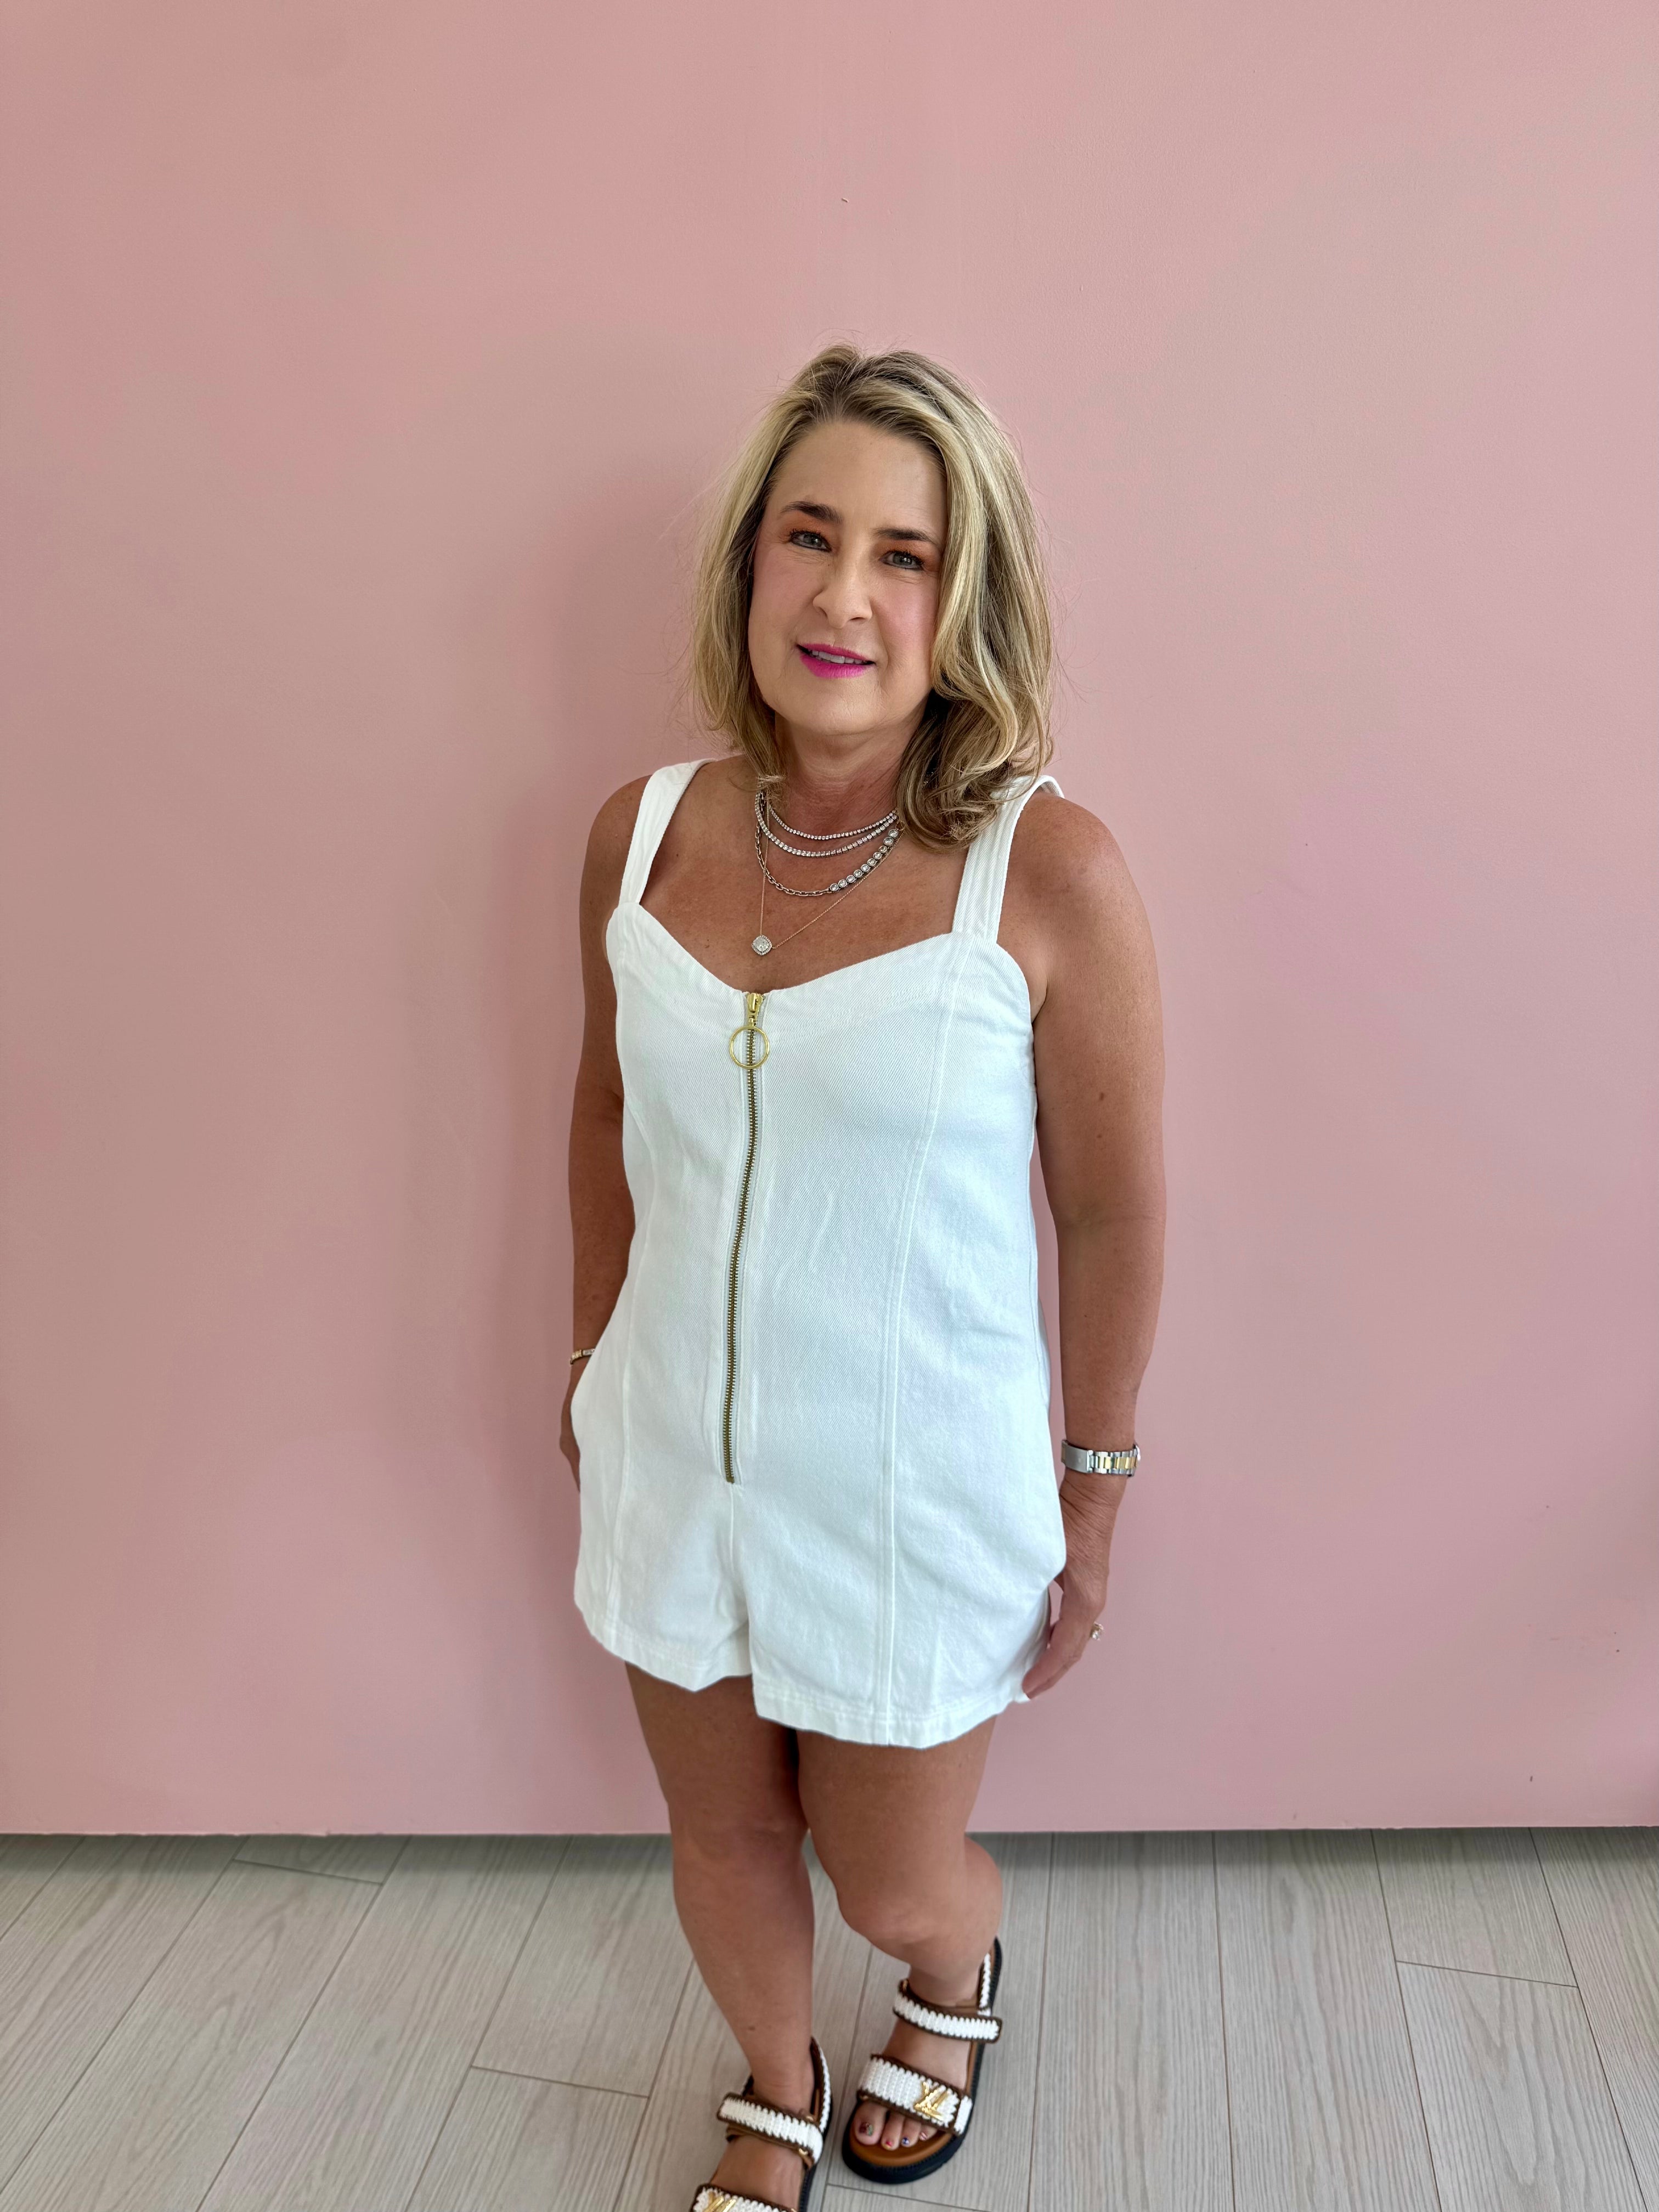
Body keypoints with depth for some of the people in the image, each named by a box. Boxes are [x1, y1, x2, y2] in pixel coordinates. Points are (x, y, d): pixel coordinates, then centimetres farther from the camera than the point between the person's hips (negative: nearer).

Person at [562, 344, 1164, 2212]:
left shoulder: (1050, 873, -19)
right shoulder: (641, 834, -7)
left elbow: (1115, 1212, -10)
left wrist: (1094, 1499, -3)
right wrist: (593, 1363, 15)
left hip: (920, 1494, -3)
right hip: (673, 1463, 4)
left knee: (891, 1883, 19)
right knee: (723, 1844, 23)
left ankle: (961, 1970, 59)